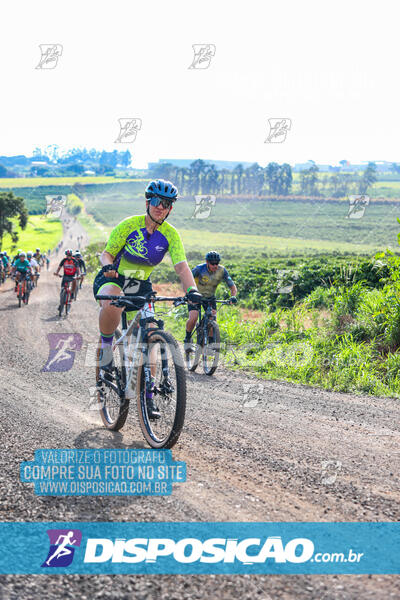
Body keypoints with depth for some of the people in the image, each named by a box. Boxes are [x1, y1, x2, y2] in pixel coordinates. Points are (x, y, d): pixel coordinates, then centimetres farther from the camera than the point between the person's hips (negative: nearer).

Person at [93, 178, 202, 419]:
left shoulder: (171, 235, -9)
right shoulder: (130, 225, -15)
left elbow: (181, 266, -19)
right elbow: (107, 253, -10)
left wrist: (192, 290, -38)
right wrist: (108, 265, -35)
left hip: (141, 286, 3)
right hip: (112, 279, -3)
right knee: (111, 305, -40)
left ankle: (148, 395, 3)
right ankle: (106, 346, -13)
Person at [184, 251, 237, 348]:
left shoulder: (222, 270, -19)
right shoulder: (199, 269, -27)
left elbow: (233, 287, -15)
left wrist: (233, 296, -35)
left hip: (210, 297, 3)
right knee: (193, 318, -24)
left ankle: (211, 342, 11)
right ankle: (187, 339, 2)